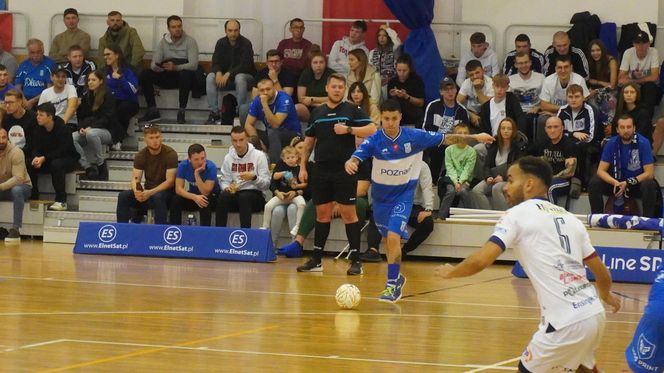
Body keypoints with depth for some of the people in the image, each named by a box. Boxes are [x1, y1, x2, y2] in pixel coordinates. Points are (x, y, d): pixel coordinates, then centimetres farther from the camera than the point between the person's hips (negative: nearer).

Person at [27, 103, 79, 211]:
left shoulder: (63, 129, -20)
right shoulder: (38, 130, -2)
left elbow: (62, 151, -24)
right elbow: (35, 148, -3)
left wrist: (44, 158, -34)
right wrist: (36, 157, -28)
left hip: (68, 158, -6)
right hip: (47, 160, 6)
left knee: (56, 164, -38)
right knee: (30, 165, -19)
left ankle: (61, 201, -33)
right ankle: (33, 197, -10)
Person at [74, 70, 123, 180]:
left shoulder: (107, 96, -5)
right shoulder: (86, 96, 14)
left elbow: (107, 118, -13)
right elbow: (82, 116, 12)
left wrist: (90, 127, -24)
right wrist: (81, 128, -10)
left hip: (109, 131, -6)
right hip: (87, 130, 6)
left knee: (91, 134, -40)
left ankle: (101, 165, -22)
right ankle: (88, 167, -27)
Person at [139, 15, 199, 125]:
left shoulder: (190, 41, -5)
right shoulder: (163, 42, 8)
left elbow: (193, 64, -17)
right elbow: (154, 62, 2)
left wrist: (176, 67, -35)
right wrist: (155, 67, -25)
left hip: (185, 76, -4)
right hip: (167, 77, 4)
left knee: (186, 74, -40)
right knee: (144, 74, -18)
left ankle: (181, 112, -32)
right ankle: (153, 111, -14)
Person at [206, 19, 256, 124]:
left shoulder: (246, 44, -13)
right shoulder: (221, 43, 1)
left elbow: (245, 65, -21)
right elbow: (215, 62, -4)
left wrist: (228, 74, -33)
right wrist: (218, 73, -28)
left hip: (245, 75, -4)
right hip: (224, 76, 4)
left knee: (240, 78, -38)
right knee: (210, 78, -23)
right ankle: (214, 113, -23)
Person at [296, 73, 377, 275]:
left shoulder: (352, 110, 1)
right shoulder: (317, 113, 12)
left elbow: (372, 130, -8)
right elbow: (308, 142, 17)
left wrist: (348, 130, -16)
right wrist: (303, 166, 11)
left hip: (345, 170, -4)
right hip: (321, 170, 4)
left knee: (348, 213, -4)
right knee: (322, 213, 8)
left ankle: (356, 260, -1)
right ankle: (316, 260, 13)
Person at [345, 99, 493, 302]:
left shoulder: (414, 136, -13)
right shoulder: (374, 140, -14)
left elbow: (445, 138, -2)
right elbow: (355, 158, -26)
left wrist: (475, 137, 0)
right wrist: (350, 164, -51)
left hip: (403, 194, -2)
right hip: (381, 194, 2)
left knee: (393, 237, -19)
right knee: (388, 239, 15)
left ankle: (392, 285, -12)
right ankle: (396, 276, 40)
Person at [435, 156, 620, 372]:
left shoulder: (517, 214, -1)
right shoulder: (569, 218, 16)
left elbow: (480, 261, -10)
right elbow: (602, 274, 20)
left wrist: (450, 272, 12)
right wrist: (606, 296, 43)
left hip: (567, 322, -7)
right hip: (594, 314, 7)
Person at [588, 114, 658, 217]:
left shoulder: (643, 143, -16)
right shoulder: (611, 144, -9)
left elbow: (649, 173, -18)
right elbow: (601, 170, -10)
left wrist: (628, 183, -31)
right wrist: (615, 182, -31)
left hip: (638, 182, -3)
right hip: (617, 182, 3)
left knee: (649, 186, -36)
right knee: (594, 184, -22)